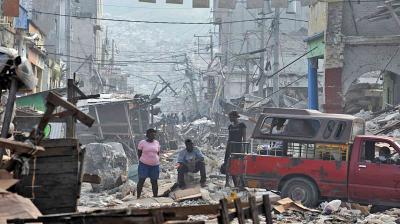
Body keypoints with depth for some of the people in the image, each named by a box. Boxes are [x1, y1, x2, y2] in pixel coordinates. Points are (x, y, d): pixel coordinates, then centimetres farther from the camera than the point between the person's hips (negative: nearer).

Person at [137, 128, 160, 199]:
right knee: (141, 180, -6)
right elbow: (139, 153, 3)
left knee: (154, 181, 6)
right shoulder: (142, 143, -2)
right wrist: (141, 160, -5)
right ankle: (138, 197, -2)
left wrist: (157, 160, 5)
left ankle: (155, 197, 13)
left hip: (155, 165, 3)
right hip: (144, 164, -3)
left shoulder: (157, 143, 9)